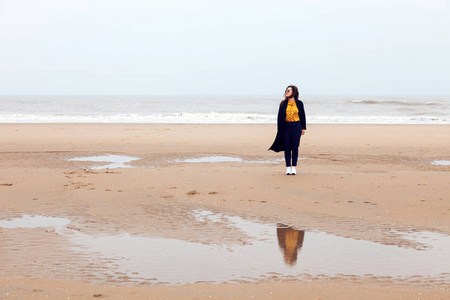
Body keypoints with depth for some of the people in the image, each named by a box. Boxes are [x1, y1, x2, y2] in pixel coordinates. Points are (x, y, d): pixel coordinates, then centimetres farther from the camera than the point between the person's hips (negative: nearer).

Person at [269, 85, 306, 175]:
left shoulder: (299, 103, 3)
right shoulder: (283, 104, 5)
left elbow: (302, 116, 7)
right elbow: (280, 116, 6)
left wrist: (303, 128, 5)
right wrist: (279, 129, 1)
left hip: (296, 127, -1)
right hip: (286, 127, 1)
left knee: (295, 147, 1)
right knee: (287, 148, 1)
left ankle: (293, 167, 8)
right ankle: (288, 167, 7)